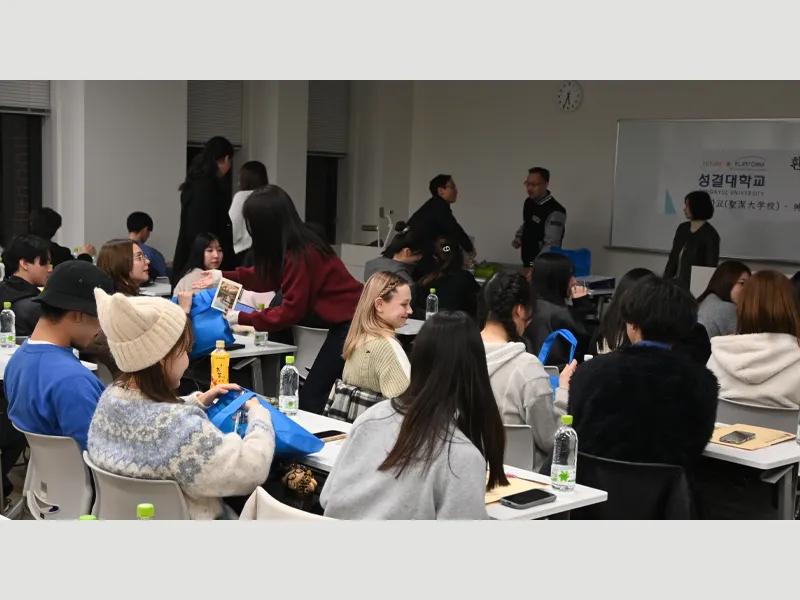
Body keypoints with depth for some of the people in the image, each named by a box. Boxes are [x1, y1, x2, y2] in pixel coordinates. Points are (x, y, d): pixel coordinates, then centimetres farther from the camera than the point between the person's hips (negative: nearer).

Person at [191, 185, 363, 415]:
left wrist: (241, 319, -10)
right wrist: (223, 276, 22)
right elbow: (268, 277, 19)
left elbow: (291, 312, -18)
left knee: (312, 396, -4)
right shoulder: (297, 245, 5)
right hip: (345, 320, 9)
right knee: (318, 392, 11)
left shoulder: (299, 254, -23)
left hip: (351, 324, -9)